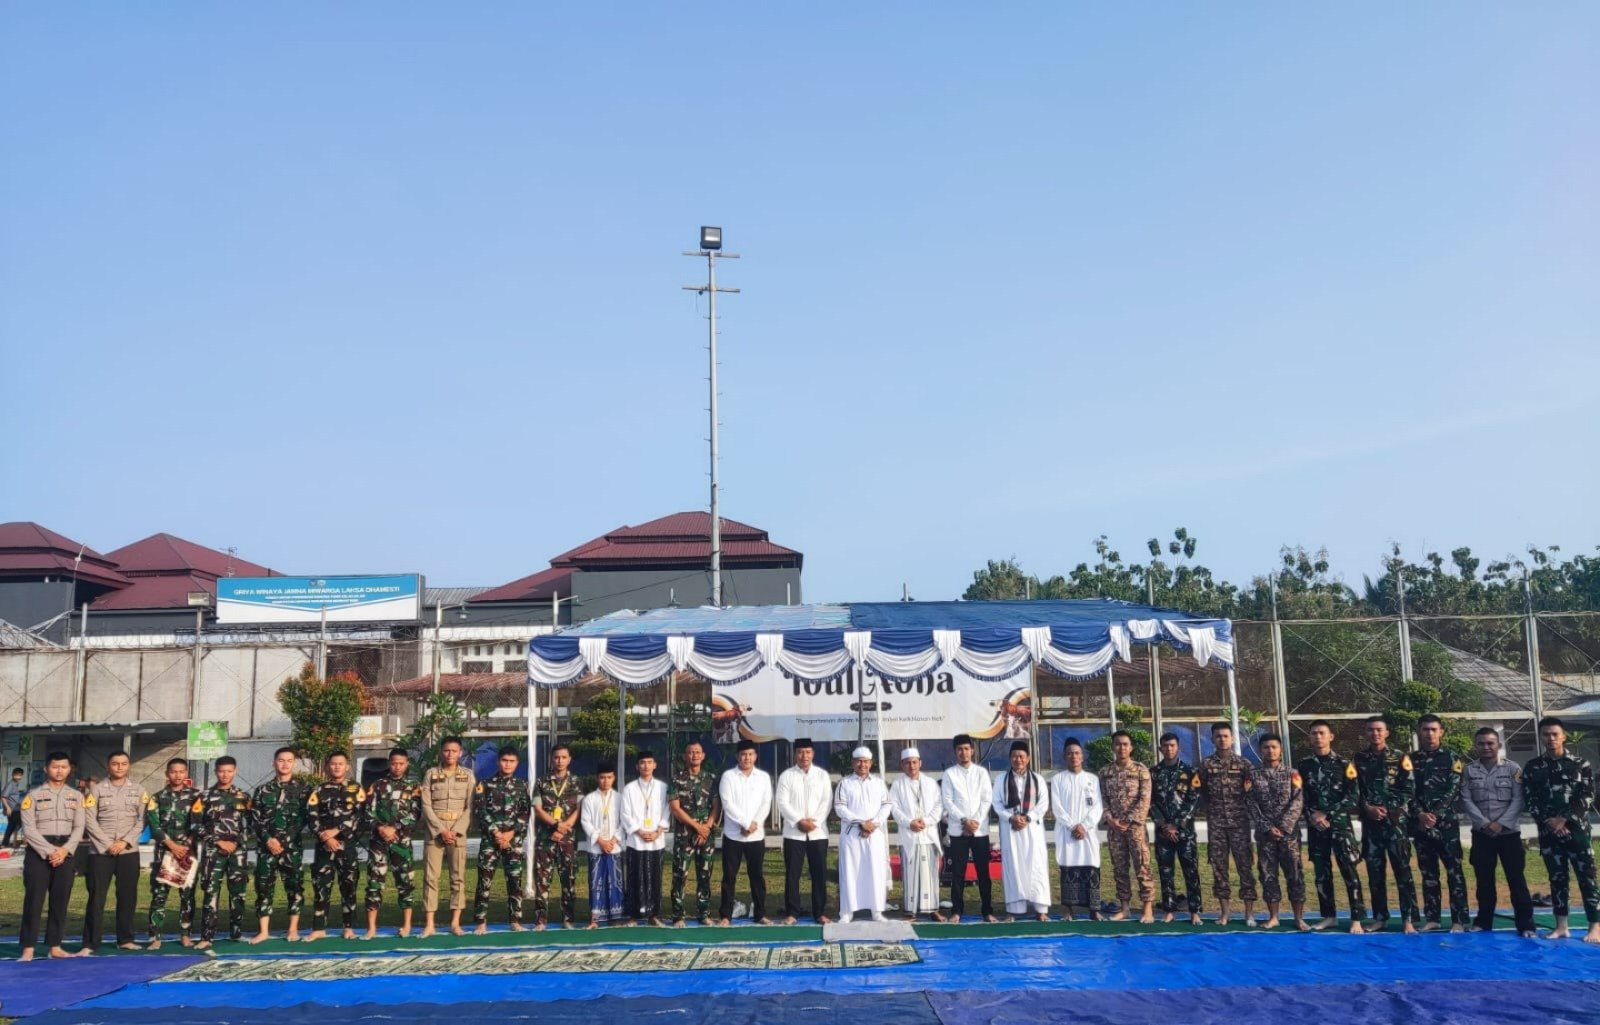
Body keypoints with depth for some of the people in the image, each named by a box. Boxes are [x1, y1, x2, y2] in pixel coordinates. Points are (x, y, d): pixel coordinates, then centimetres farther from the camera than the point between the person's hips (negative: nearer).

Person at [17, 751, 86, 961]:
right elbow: (29, 829, -7)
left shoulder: (76, 797, 9)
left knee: (60, 900, 5)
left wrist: (64, 850, -11)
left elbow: (79, 828, 5)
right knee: (33, 899, -6)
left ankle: (55, 946, 11)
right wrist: (49, 851, -15)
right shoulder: (33, 795, 0)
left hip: (66, 853, 3)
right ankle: (28, 948, -3)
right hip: (39, 852, -3)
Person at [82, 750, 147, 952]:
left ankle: (125, 939, 15)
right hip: (101, 851, -2)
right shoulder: (97, 790, 3)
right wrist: (108, 844, -12)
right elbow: (89, 820, -4)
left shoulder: (138, 791, 9)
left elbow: (141, 820, 4)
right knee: (97, 897, -3)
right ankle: (90, 943, 1)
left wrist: (125, 841, -10)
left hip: (129, 851, 2)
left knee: (128, 896, 6)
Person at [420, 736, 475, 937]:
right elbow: (426, 806, -1)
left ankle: (455, 923, 4)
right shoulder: (431, 774, 7)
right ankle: (429, 924, -1)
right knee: (430, 877, -4)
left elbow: (470, 807, 2)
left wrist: (456, 831, -10)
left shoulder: (468, 775, 7)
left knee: (458, 877, -1)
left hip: (458, 831, 0)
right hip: (435, 831, 0)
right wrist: (441, 830, -11)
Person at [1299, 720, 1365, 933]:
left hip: (1340, 824, -3)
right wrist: (1312, 816, -9)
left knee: (1349, 872, -8)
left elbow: (1353, 796, -6)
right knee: (1321, 873, 8)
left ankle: (1356, 919, -5)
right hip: (1315, 827, 3)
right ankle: (1329, 916, 18)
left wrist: (1327, 815, -12)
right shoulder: (1303, 766, 8)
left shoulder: (1344, 764, 0)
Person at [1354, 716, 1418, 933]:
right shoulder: (1359, 759, 7)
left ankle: (1408, 919, -2)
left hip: (1396, 821, -3)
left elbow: (1409, 789, -2)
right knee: (1374, 872, 7)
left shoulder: (1400, 757, 2)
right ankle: (1380, 917, 15)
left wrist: (1387, 808, -9)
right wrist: (1368, 807, -10)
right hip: (1370, 822, 3)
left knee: (1402, 870, -5)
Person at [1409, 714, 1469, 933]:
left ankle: (1459, 920, -2)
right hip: (1420, 823, 3)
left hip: (1446, 823, -3)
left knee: (1454, 871, -4)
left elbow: (1454, 791, -6)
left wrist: (1435, 815, -14)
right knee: (1428, 872, 8)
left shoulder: (1451, 759, 2)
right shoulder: (1411, 759, 10)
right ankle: (1431, 917, 13)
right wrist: (1420, 814, -12)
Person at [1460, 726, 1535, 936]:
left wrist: (1501, 823, -16)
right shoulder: (1469, 770, 3)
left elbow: (1518, 800, -7)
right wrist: (1485, 824, -13)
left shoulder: (1513, 768, -2)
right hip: (1481, 834, 2)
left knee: (1516, 879, -2)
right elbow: (1466, 801, -1)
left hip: (1509, 833, -2)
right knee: (1484, 879, 9)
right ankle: (1483, 921, 19)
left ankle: (1525, 924, 4)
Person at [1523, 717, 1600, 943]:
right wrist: (1549, 821, -10)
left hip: (1576, 829, -2)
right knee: (1557, 878, 7)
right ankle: (1561, 926, 12)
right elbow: (1529, 800, 3)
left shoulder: (1580, 764, 1)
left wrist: (1563, 819, -13)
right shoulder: (1532, 768, 7)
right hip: (1548, 832, 2)